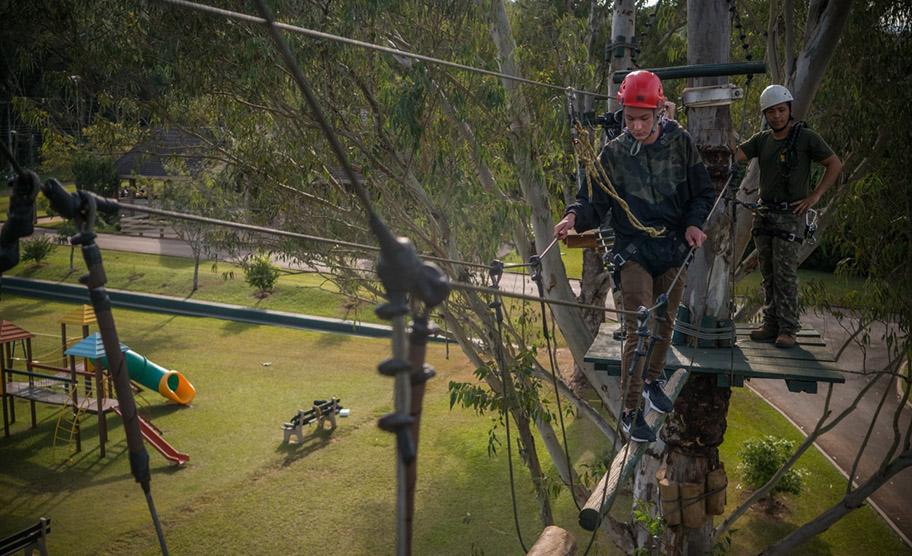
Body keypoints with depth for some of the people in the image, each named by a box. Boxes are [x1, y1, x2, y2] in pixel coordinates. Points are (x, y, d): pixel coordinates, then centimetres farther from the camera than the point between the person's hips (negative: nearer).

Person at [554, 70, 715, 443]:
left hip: (674, 250, 3)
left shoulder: (680, 143, -2)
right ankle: (631, 411, 1)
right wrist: (576, 216, -28)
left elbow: (702, 192, 6)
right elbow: (595, 201, -6)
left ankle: (652, 382, 40)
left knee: (665, 324, 16)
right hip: (634, 252, -3)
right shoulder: (614, 153, -6)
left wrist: (694, 223, -12)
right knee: (639, 330, -9)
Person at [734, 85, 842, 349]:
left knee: (785, 274, -8)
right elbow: (733, 155, 0)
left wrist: (815, 196, -6)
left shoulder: (806, 137, -4)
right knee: (768, 274, 8)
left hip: (790, 215, -5)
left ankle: (788, 329, -2)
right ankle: (771, 325, 16)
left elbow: (835, 164, 0)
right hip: (763, 214, 5)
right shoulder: (762, 139, 10)